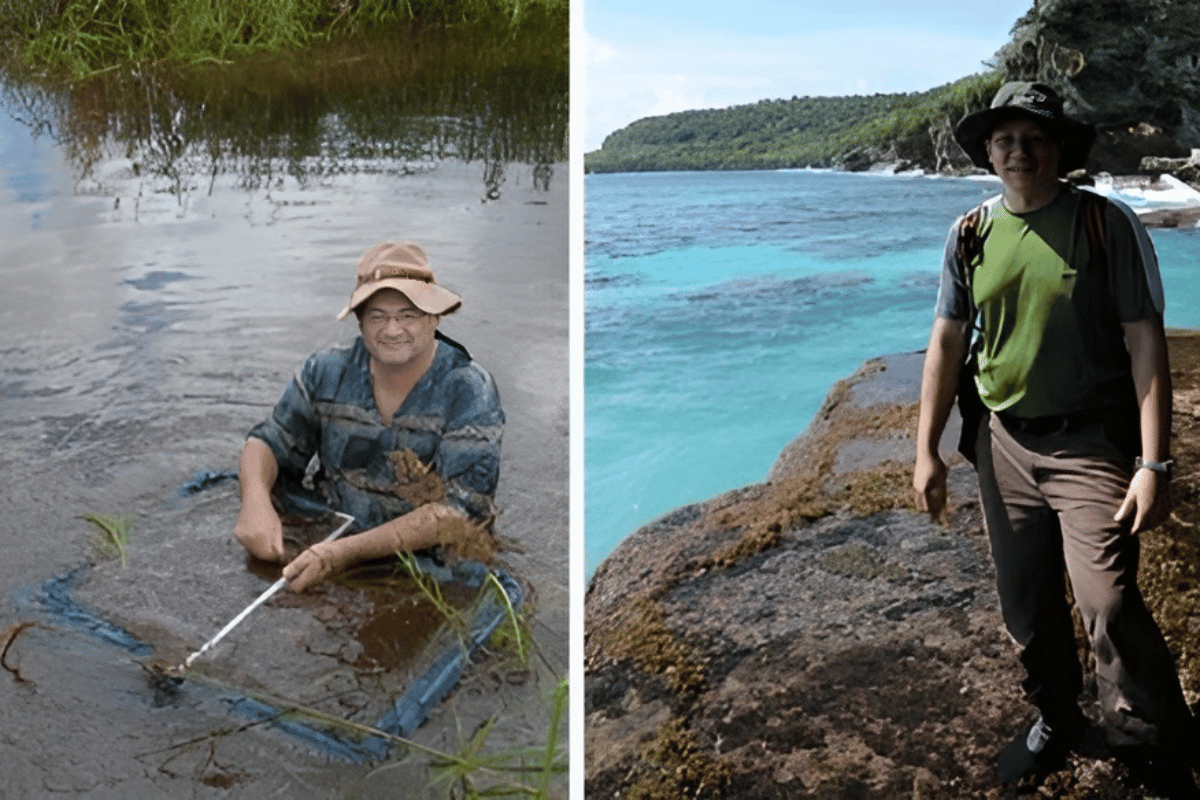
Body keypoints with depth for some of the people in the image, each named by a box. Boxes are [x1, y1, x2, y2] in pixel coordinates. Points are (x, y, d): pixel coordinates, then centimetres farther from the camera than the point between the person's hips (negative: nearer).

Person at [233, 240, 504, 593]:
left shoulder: (469, 392, -14)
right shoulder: (327, 371, -1)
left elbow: (459, 510, -21)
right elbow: (269, 442, 7)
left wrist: (346, 552, -33)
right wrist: (255, 501, -18)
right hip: (321, 538, 2)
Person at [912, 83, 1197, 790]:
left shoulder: (1109, 224, -7)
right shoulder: (971, 234, 4)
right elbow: (947, 341, 7)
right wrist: (927, 450, 4)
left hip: (1093, 445, -4)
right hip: (1005, 446, 4)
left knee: (1109, 610, -12)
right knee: (1026, 606, 15)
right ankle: (1057, 720, 38)